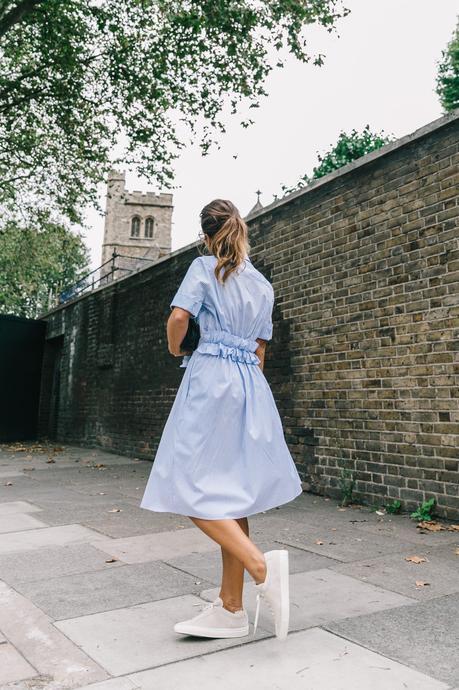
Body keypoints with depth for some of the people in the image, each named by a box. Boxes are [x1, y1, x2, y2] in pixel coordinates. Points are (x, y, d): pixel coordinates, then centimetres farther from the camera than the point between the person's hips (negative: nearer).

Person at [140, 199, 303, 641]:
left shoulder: (204, 267, 1)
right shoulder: (263, 285, 19)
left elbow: (179, 317, -13)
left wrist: (176, 351, 5)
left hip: (210, 377, -7)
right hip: (252, 385, 7)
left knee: (194, 488, -3)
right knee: (231, 494, 8)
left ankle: (260, 565, -19)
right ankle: (230, 608, 15)